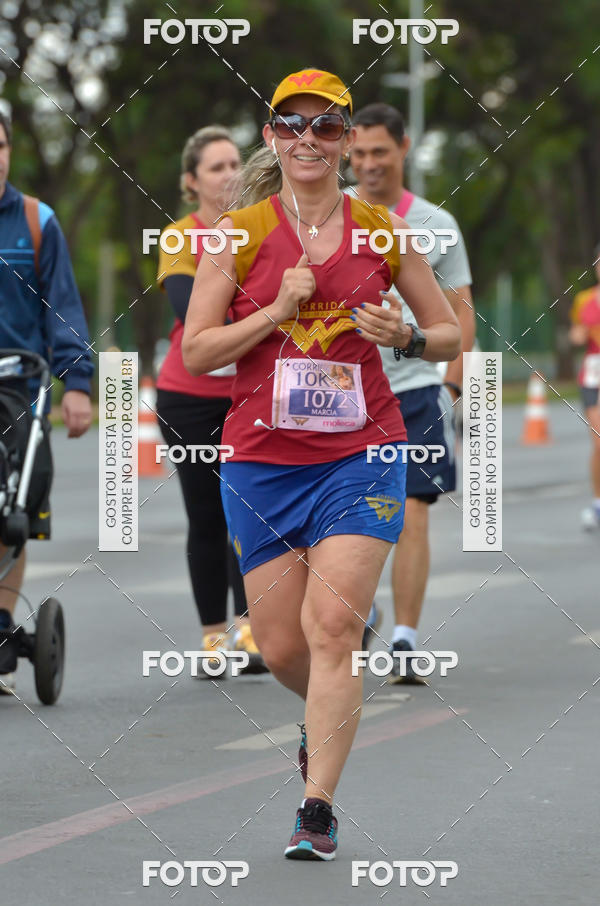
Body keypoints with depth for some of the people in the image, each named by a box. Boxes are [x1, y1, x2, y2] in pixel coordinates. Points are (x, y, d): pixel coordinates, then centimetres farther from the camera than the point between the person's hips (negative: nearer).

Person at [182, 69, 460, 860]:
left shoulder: (382, 232, 4)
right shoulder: (237, 235, 1)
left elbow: (451, 334, 12)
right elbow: (196, 352, -1)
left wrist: (405, 337, -10)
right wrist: (278, 309, -13)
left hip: (361, 454, -1)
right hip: (262, 460, 1)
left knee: (334, 625, -15)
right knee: (281, 647, 3)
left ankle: (318, 808, -10)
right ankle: (328, 718, 37)